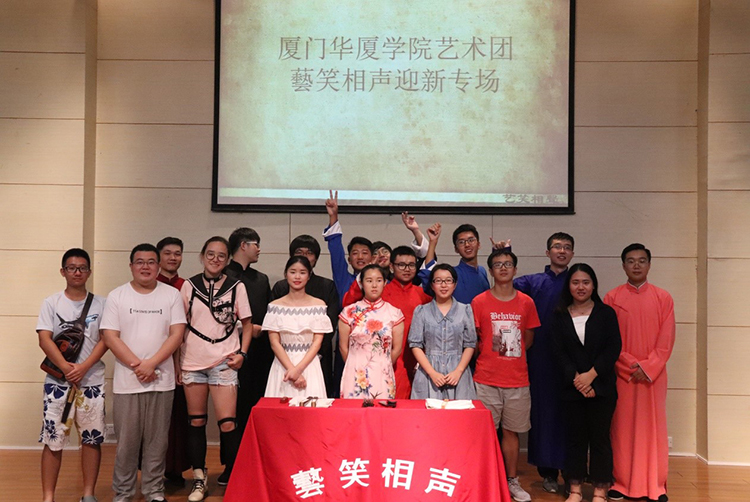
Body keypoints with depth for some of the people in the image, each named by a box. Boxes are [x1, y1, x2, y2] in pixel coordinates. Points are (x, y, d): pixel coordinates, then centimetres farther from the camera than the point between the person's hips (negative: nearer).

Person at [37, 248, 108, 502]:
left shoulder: (100, 304, 4)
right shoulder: (51, 303, 3)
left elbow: (105, 339, -2)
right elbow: (44, 339, -6)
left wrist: (83, 367, -16)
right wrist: (66, 367, -18)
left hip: (92, 381, 1)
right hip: (57, 380, -1)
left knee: (92, 438, 4)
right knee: (53, 438, 1)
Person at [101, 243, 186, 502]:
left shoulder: (172, 295, 4)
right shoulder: (116, 296, 3)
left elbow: (177, 334, -2)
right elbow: (110, 337, -3)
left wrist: (151, 364, -13)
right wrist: (137, 365, -11)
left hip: (162, 381, 1)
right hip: (126, 381, 0)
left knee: (157, 440, 7)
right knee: (126, 441, 6)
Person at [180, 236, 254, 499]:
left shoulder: (236, 286, 2)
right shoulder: (189, 285, 4)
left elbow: (247, 324, 8)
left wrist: (242, 353, -4)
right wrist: (176, 360, 5)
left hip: (223, 361, -1)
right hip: (192, 361, 2)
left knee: (228, 423, -8)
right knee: (196, 421, 8)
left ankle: (232, 475, 11)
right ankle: (199, 479, 20)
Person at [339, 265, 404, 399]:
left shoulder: (394, 313, 1)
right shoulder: (349, 312, 0)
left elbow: (397, 349, 6)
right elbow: (343, 347, 4)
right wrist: (356, 367, 11)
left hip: (382, 377, 0)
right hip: (355, 377, 0)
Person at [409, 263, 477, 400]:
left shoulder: (465, 310, 8)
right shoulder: (421, 311, 6)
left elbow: (470, 345, 5)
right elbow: (415, 345, 1)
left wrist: (458, 371, -7)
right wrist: (432, 373, -9)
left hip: (457, 374, 1)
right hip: (428, 374, 0)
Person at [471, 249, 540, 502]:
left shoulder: (526, 302, 5)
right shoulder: (479, 302, -2)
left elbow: (529, 338, 15)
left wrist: (512, 354, 5)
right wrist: (489, 356, -1)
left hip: (517, 379, 2)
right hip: (487, 379, -2)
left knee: (512, 431, 10)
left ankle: (512, 482, 23)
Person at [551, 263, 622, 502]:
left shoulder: (606, 313, 4)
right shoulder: (559, 316, 6)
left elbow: (614, 348, -4)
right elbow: (559, 353, 0)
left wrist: (591, 375, -13)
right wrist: (576, 379, -11)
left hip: (601, 387, -1)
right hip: (571, 388, 1)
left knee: (600, 437, 2)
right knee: (574, 437, 6)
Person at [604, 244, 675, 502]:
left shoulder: (663, 298, 4)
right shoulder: (612, 298, 2)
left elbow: (666, 340, -1)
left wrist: (648, 367, -11)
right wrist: (631, 366, -11)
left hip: (654, 374, 1)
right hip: (622, 374, 0)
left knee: (653, 428, 4)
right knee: (622, 428, 4)